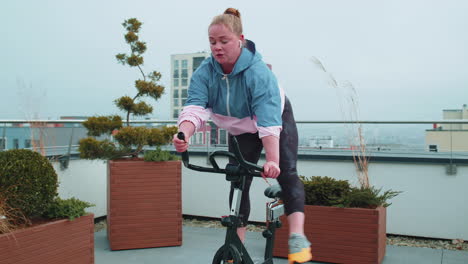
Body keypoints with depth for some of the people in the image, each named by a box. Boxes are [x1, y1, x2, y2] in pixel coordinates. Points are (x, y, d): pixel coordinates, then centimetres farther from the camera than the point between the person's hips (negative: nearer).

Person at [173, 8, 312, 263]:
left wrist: (272, 160, -56)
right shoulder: (204, 73, -23)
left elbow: (269, 121, -45)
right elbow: (194, 107, -37)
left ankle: (297, 235, -24)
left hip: (278, 121, -3)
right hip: (241, 130, 4)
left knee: (286, 172, -21)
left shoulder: (258, 72, -36)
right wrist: (184, 134, -59)